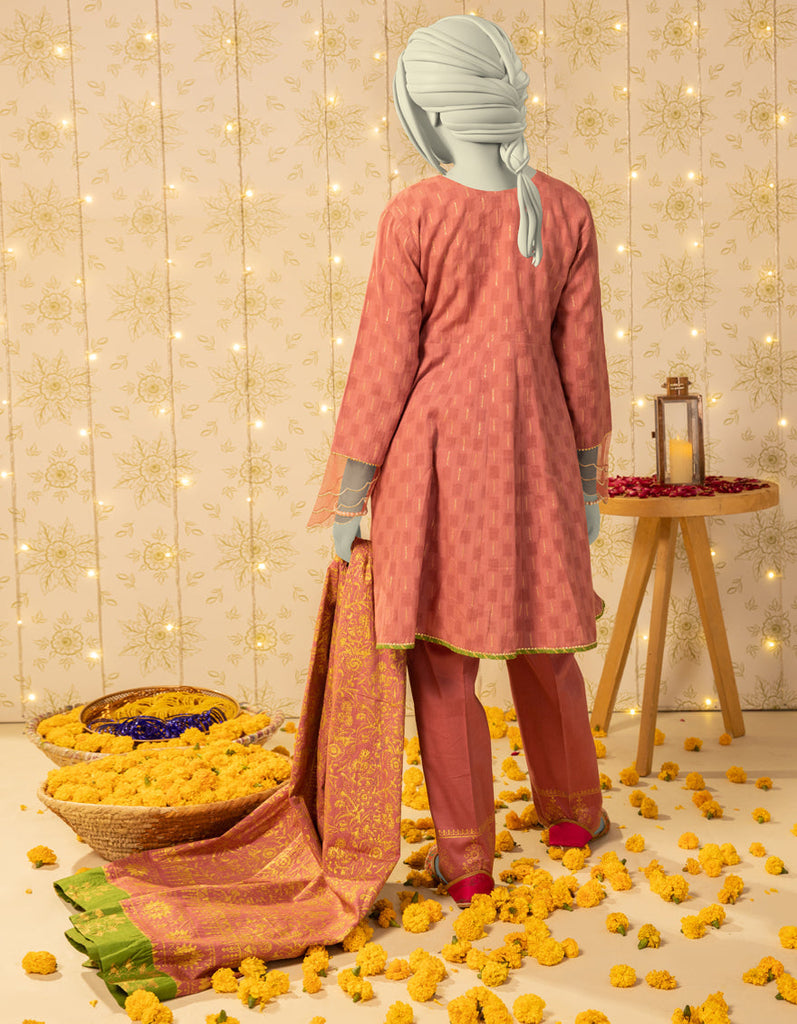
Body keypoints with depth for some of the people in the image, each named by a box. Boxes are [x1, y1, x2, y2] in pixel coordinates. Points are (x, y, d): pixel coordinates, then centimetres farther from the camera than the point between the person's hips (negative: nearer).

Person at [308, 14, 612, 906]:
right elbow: (580, 360, 2)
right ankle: (572, 807, 35)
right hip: (532, 455, 4)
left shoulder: (415, 216, -13)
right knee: (539, 638, 20)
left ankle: (466, 856, 12)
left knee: (442, 652, 6)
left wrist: (348, 496, -4)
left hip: (435, 457, -4)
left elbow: (384, 365, -11)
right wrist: (589, 480, 12)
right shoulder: (566, 212, -3)